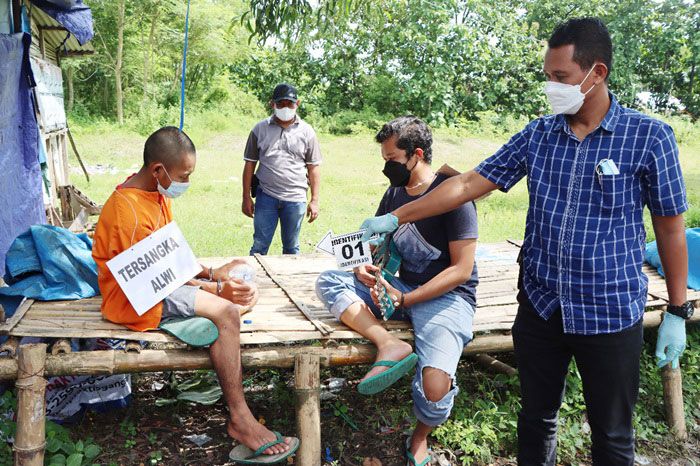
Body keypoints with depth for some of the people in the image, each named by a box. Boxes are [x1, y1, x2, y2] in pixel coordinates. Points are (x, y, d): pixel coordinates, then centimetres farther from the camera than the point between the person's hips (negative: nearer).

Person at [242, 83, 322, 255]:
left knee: (291, 248, 12)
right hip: (266, 196, 0)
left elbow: (313, 168, 5)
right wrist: (246, 198, 3)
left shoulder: (306, 131, 3)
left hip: (295, 198, 0)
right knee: (259, 246, 3)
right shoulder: (260, 129, 3)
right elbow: (250, 164, 6)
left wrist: (314, 201, 1)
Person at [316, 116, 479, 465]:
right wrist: (363, 267, -7)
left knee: (434, 386, -30)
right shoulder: (394, 194, 10)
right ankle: (389, 344, -27)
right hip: (403, 288, 7)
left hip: (448, 296, -7)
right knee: (328, 281, -10)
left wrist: (405, 300, -20)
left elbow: (461, 269, -14)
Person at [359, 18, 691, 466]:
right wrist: (394, 218, -2)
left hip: (611, 314, -3)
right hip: (540, 307, 3)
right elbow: (467, 184, 1)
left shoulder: (649, 137, -8)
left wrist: (678, 311, -1)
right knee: (537, 418, 18)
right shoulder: (538, 135, 1)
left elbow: (670, 227, -2)